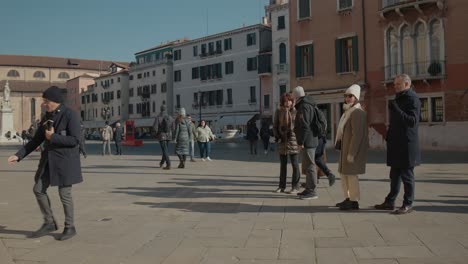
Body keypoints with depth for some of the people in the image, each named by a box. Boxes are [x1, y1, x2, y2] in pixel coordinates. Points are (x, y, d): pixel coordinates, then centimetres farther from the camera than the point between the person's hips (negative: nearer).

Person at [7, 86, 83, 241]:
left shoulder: (70, 115, -13)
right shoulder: (47, 117, 10)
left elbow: (75, 140, -20)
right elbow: (36, 140, 12)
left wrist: (53, 137, -16)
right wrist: (19, 155, 5)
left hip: (65, 161, -8)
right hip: (49, 160, 8)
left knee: (64, 194, 0)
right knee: (38, 189, 7)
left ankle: (70, 227, 17)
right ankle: (50, 223, 22)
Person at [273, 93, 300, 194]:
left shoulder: (295, 111, -5)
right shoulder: (278, 111, 3)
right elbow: (275, 126, 8)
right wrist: (278, 137, -2)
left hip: (293, 140, -3)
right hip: (282, 141, 3)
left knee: (295, 164, 1)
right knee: (283, 164, 12)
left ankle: (295, 186, 8)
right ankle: (282, 186, 22)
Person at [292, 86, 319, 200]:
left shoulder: (304, 106, -15)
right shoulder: (308, 105, 18)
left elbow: (304, 126, -21)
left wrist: (301, 142, -20)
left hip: (307, 141, -10)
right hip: (311, 140, 10)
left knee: (309, 166, -6)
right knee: (308, 166, 16)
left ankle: (312, 191, -1)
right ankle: (309, 189, 25)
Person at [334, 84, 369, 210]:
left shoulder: (357, 112, -16)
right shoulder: (348, 112, 16)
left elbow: (357, 134, -22)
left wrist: (351, 153, -23)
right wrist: (344, 151, 16)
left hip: (353, 150, -10)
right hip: (345, 149, 10)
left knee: (351, 174, -5)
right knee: (344, 173, 15)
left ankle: (354, 201, 5)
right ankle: (348, 198, 26)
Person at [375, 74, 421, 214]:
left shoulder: (412, 99, -11)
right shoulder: (399, 98, 17)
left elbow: (413, 121, -21)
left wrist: (396, 110, -26)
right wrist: (389, 136, 17)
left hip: (407, 144, -9)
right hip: (396, 144, 9)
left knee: (407, 175, -1)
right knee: (395, 175, 13)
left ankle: (408, 204, 7)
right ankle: (390, 202, 20)